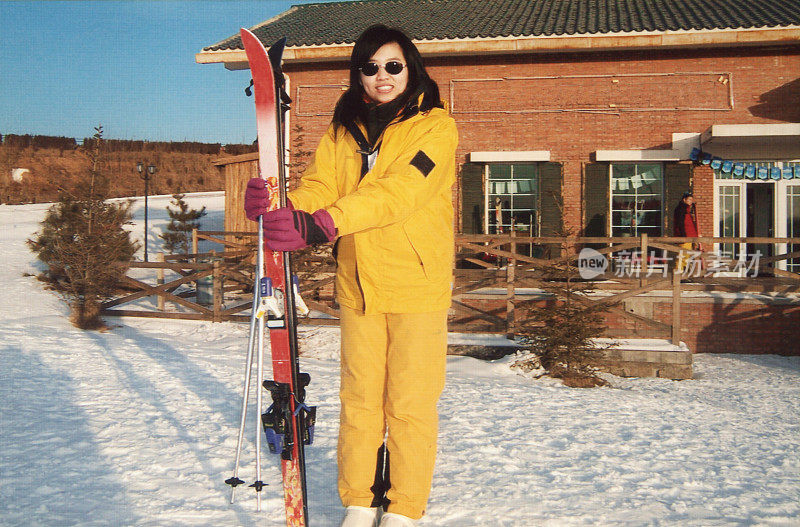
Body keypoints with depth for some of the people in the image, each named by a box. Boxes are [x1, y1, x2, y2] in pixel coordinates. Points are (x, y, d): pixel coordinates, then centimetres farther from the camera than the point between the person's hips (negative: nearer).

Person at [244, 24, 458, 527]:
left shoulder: (436, 126, -6)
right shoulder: (343, 130, 11)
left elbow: (395, 191, -21)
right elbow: (320, 187, -1)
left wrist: (319, 224, -33)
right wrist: (279, 208, -24)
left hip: (418, 283, -4)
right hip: (358, 283, 4)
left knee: (409, 402, 2)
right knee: (359, 397, 11)